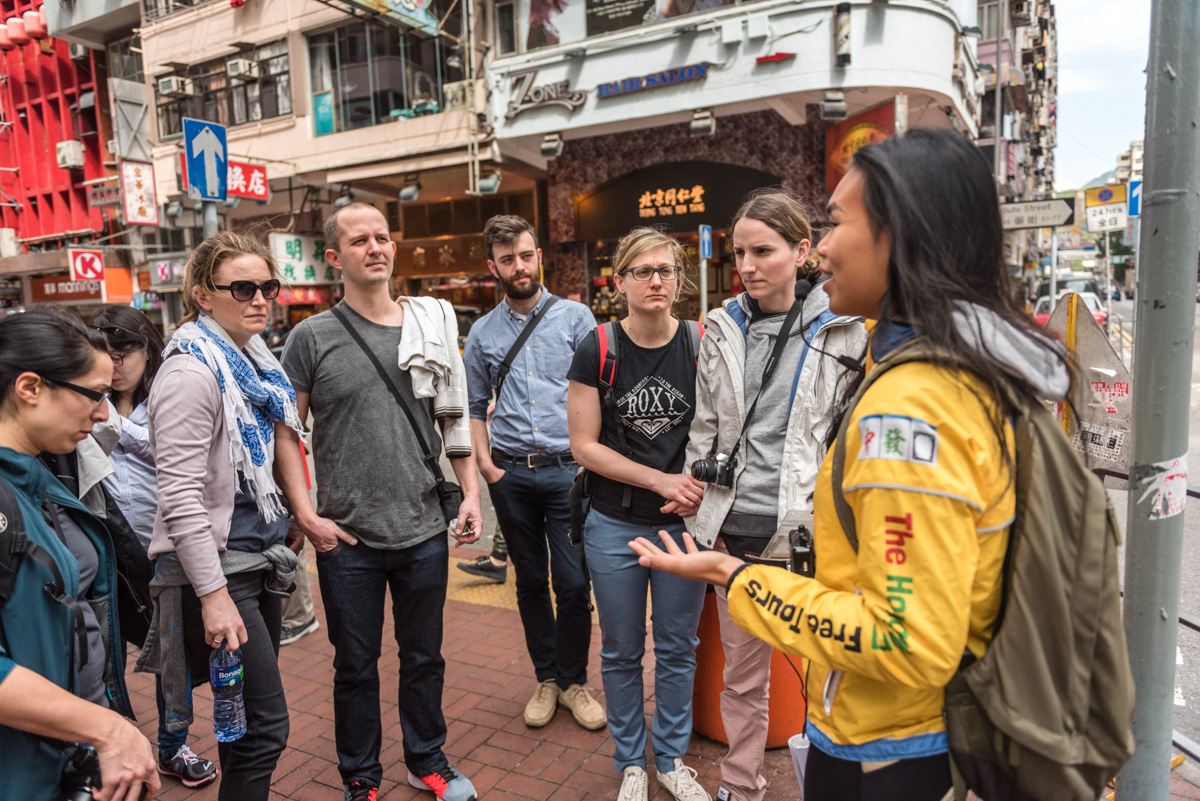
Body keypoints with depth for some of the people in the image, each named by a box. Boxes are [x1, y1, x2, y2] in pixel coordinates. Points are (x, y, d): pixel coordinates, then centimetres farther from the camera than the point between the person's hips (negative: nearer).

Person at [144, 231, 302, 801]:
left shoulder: (252, 359, 11)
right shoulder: (192, 371, -17)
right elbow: (180, 496, -21)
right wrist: (214, 595, -22)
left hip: (256, 557, 9)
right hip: (215, 566, -9)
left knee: (249, 715, 18)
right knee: (265, 726, -3)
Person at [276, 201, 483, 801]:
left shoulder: (432, 324, 4)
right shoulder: (312, 337, -4)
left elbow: (455, 416, 8)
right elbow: (286, 432, -2)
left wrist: (471, 492, 3)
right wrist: (306, 515, -8)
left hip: (426, 531, 2)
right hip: (348, 539, -2)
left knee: (424, 656, 17)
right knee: (356, 666, 13)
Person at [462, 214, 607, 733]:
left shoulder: (575, 317, 2)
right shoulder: (482, 333, 10)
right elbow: (475, 407, 14)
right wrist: (485, 464, 2)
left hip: (567, 470, -2)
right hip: (511, 475, 3)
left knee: (573, 584, -1)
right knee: (530, 582, 13)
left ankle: (573, 680, 21)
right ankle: (545, 678, 30)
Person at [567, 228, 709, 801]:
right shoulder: (597, 352, -8)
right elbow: (584, 446, -8)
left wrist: (696, 490, -14)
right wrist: (660, 479, -15)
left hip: (684, 524, 1)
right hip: (615, 527, -1)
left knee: (678, 647, 15)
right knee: (622, 651, 14)